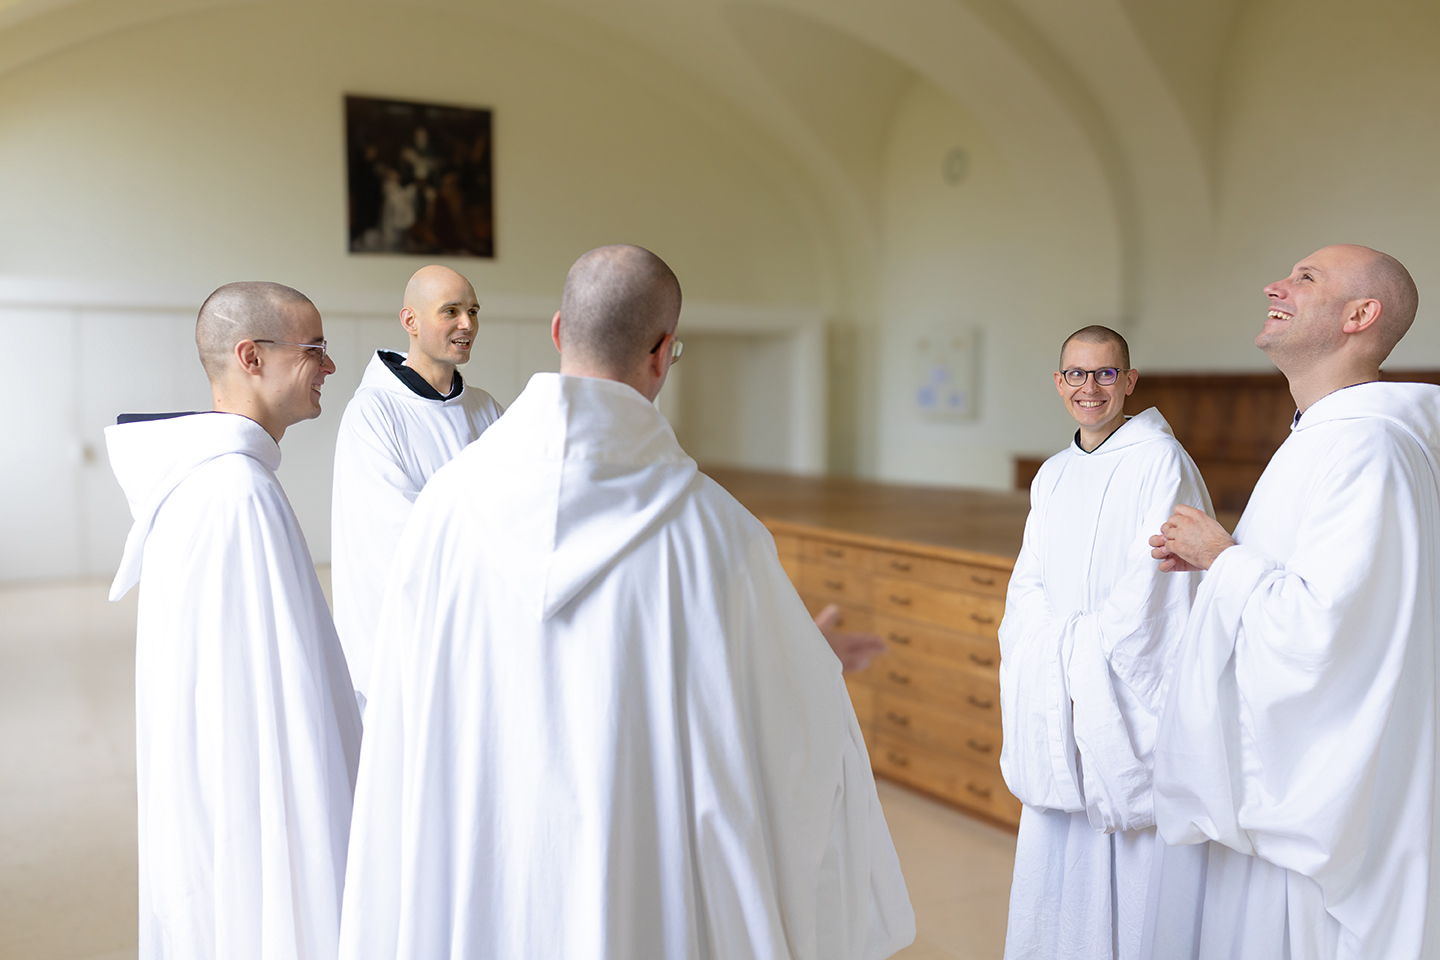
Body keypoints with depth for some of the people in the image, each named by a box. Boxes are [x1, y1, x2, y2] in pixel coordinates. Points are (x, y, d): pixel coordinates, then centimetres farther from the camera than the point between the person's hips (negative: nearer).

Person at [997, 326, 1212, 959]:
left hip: (1131, 695, -6)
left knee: (1131, 854, 2)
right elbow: (1028, 585, 10)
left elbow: (1152, 585, -14)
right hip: (1058, 698, 6)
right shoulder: (1052, 475, 12)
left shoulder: (1160, 461, -9)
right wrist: (1056, 650, -7)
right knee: (1057, 852, 13)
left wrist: (1079, 650, -10)